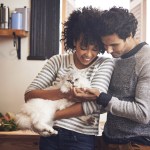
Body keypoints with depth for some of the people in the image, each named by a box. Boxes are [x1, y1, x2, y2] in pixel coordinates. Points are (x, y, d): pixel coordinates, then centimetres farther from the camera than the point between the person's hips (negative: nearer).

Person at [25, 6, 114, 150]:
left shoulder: (105, 64, -5)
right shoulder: (58, 61, 0)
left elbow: (93, 103, -17)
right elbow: (29, 94, -8)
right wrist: (64, 93, -25)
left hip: (81, 138, -2)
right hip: (50, 134, 2)